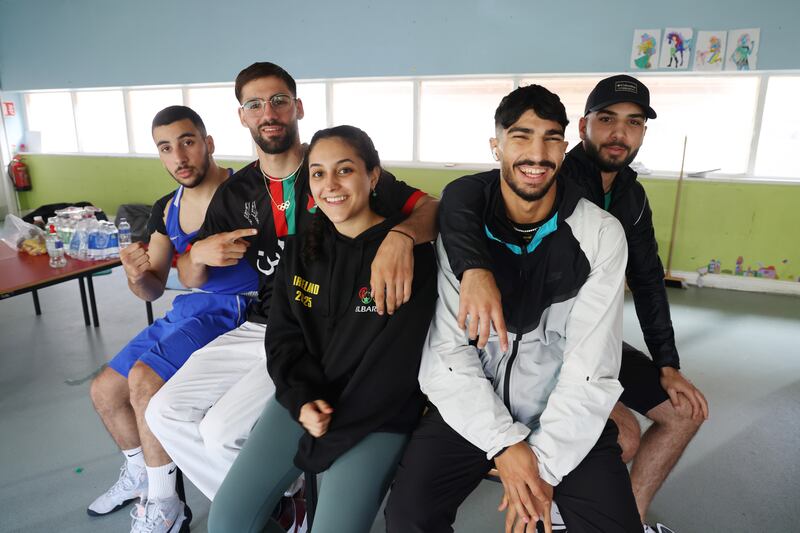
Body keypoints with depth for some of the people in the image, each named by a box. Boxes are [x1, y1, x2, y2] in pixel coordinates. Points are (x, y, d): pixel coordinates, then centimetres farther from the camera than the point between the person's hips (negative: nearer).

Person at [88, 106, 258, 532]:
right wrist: (138, 275, -12)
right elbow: (153, 290, 10)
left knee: (143, 379, -25)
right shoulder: (166, 210, 8)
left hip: (234, 309, -8)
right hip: (186, 309, 8)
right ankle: (140, 475, 37)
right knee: (104, 390, 12)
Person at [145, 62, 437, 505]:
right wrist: (199, 255, -9)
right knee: (165, 414, -1)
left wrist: (400, 237, -37)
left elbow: (430, 208, -15)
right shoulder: (234, 193, 9)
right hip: (260, 328, 6)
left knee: (222, 429, -18)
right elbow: (190, 280, 15)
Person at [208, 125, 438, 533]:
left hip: (377, 415, -4)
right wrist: (301, 400, -12)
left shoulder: (411, 253, -12)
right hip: (301, 397, 5)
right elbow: (282, 336, 6)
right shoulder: (302, 247, 5)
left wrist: (333, 431, -11)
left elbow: (395, 362, -14)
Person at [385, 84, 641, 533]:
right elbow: (446, 352, -11)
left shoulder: (602, 234, -8)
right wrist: (504, 443, -18)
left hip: (566, 415, 1)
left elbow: (591, 367, -11)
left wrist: (546, 462, -15)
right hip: (473, 411, 0)